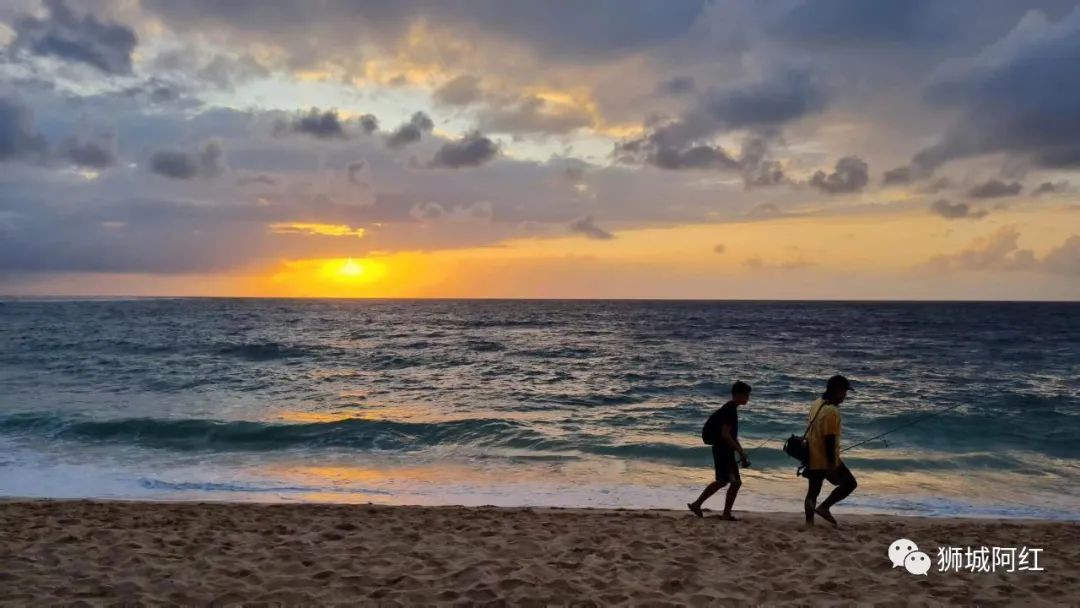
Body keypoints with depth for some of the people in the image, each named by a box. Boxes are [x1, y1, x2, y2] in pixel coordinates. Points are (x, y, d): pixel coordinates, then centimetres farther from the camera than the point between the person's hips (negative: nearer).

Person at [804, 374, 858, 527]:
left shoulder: (816, 404, 9)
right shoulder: (831, 411, -21)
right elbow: (829, 440, -23)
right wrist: (831, 465, -20)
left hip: (812, 458, 9)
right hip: (825, 460, -9)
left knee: (813, 491, 14)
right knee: (850, 483, 7)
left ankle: (809, 522, 16)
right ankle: (824, 507, 4)